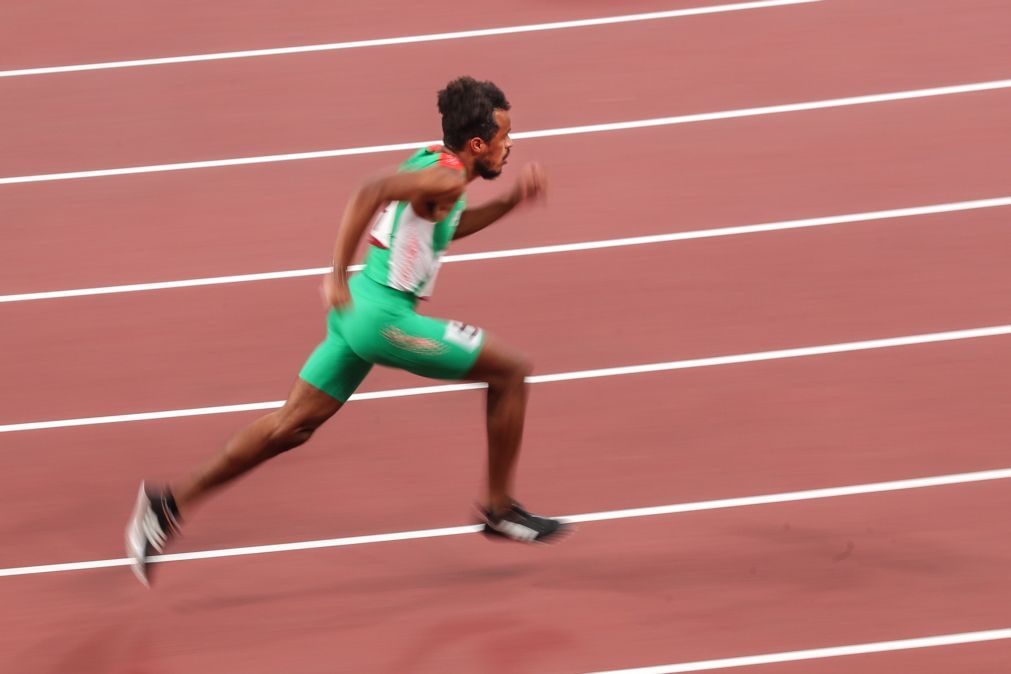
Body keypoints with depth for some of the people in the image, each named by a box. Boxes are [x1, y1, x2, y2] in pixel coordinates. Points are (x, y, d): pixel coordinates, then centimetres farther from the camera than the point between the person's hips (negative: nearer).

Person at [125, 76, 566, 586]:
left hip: (359, 307, 9)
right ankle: (499, 508, 11)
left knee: (293, 424, 11)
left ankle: (171, 503, 7)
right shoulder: (447, 178, -16)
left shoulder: (431, 161, 13)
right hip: (386, 316, -9)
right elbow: (370, 193, -31)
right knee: (511, 370, 2)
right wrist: (338, 274, -32)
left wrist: (510, 200, 23)